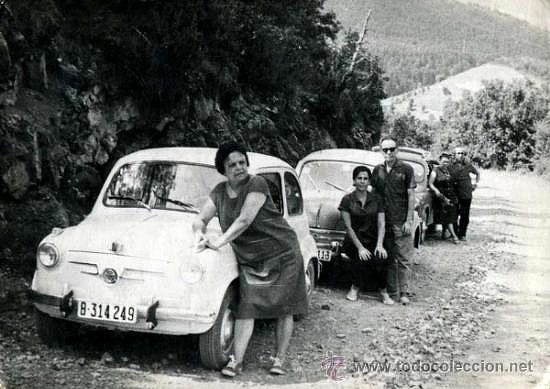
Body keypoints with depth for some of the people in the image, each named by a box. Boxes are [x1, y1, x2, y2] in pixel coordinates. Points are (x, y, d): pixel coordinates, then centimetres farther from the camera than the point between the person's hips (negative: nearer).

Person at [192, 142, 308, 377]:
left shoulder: (257, 184, -17)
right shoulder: (219, 192, 3)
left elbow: (245, 220, -25)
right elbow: (201, 219, 3)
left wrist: (219, 242, -30)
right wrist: (199, 235, -19)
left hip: (282, 254, -4)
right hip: (249, 259, 4)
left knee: (284, 308, 0)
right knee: (246, 307, -7)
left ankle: (279, 360, 11)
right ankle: (236, 361, -7)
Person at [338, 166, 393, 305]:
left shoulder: (376, 199, 6)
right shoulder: (347, 200, -1)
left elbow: (381, 224, 0)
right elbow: (349, 227, -5)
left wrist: (379, 245, -15)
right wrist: (360, 247, -15)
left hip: (373, 240, 2)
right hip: (354, 241, -1)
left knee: (380, 258, -27)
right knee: (362, 259, -30)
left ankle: (383, 291, -6)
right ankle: (355, 287, -6)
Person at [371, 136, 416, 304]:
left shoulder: (406, 169, -2)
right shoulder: (377, 170, 9)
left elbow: (411, 196, -3)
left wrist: (409, 220, -9)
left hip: (401, 221, -4)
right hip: (383, 220, 4)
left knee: (403, 259, -2)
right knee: (388, 257, 9)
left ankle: (404, 292, 2)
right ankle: (391, 289, 17)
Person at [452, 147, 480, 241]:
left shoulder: (468, 165, 5)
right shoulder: (451, 166, -2)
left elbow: (478, 173, 23)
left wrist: (476, 183, 15)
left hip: (467, 195, 2)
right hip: (455, 194, -2)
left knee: (465, 216, 5)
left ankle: (462, 234, 14)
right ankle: (455, 233, 13)